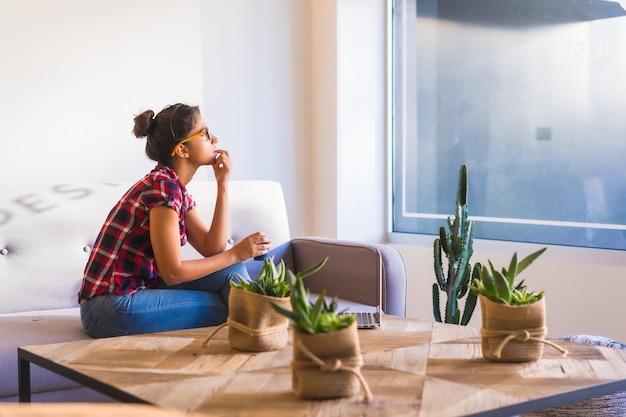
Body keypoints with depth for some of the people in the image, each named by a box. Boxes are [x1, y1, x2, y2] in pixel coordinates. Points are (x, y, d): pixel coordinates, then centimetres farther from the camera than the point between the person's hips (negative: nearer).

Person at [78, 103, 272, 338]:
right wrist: (235, 254, -11)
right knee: (228, 306, -8)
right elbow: (172, 272, -19)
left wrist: (222, 185, -2)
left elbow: (211, 250, 0)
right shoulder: (162, 186, -18)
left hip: (137, 291, 8)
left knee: (230, 273, -4)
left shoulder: (177, 189, 10)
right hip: (110, 308, -8)